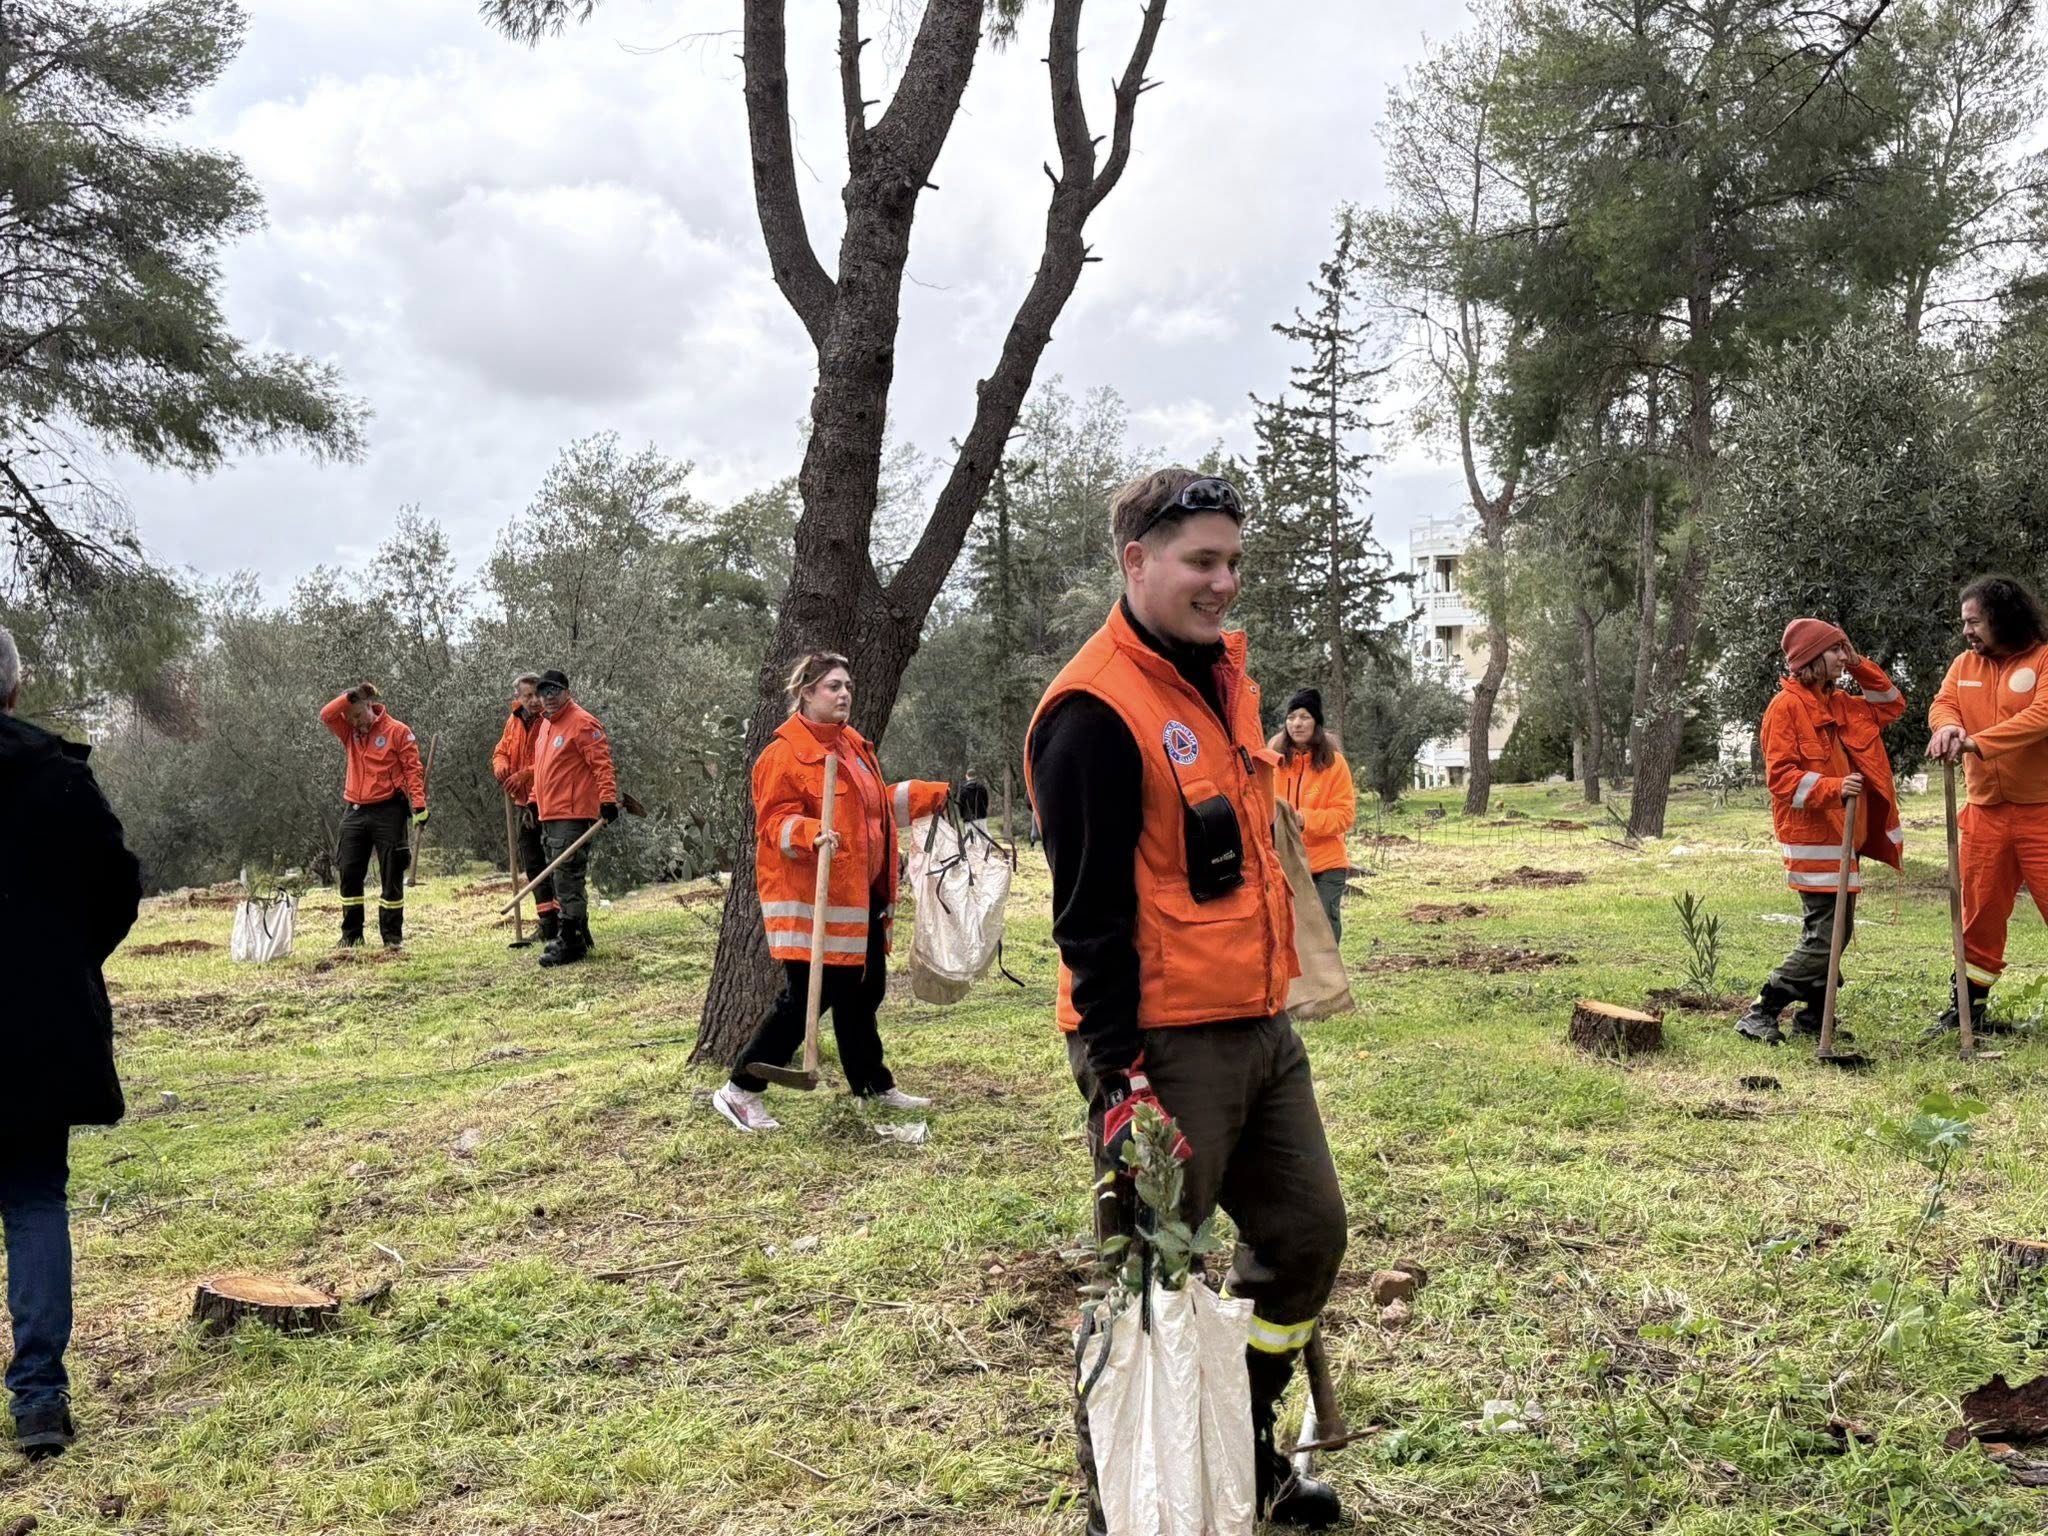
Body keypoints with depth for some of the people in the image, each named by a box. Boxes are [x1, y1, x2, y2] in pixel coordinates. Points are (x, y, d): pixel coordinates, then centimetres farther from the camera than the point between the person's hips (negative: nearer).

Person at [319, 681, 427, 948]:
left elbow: (412, 769, -7)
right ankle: (351, 934, 14)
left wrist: (419, 805, -16)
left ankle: (392, 935, 6)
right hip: (355, 812, 5)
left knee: (392, 876, 0)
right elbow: (326, 716, -6)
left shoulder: (397, 731, -4)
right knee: (350, 874, 5)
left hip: (388, 811, -4)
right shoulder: (349, 731, 11)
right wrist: (349, 696, -14)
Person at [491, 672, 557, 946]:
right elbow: (500, 752, 18)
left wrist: (525, 774, -27)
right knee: (532, 867, 13)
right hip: (523, 803, 8)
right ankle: (547, 925, 22)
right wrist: (501, 767, -4)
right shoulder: (514, 721, 11)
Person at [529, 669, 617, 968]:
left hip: (572, 815, -10)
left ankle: (570, 944, -4)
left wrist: (608, 798, -24)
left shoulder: (582, 723, -10)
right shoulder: (546, 724, 18)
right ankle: (577, 936, 25)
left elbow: (602, 762, -16)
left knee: (569, 881, -8)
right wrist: (535, 801, 24)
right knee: (563, 881, 15)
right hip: (549, 816, 10)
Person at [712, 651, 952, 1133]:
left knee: (864, 992, 16)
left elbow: (879, 801, 24)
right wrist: (811, 833, -35)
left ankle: (874, 1085, 31)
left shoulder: (852, 744, 15)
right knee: (807, 997, -7)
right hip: (812, 900, -9)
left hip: (861, 896, 9)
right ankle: (740, 1092, 5)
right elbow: (774, 821, -17)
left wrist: (934, 794, 22)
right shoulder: (785, 753, -13)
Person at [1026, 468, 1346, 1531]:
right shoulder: (1094, 709, -18)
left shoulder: (1222, 671, 11)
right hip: (1163, 1044, -9)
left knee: (1306, 1232, 18)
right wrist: (1114, 1073, -21)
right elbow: (1090, 910, -20)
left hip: (1259, 1025, 9)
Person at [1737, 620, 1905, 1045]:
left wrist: (1860, 666, 9)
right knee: (1822, 938, -11)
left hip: (1844, 835, 9)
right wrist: (1832, 788, -30)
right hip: (1812, 838, -9)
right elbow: (1781, 777, -17)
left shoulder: (1840, 702, 13)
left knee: (1836, 932, 13)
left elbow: (1892, 706, 22)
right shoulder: (1786, 706, -12)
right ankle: (1760, 1013, -6)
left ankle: (1813, 1016, 22)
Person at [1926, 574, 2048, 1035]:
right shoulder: (1965, 664, 11)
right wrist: (1948, 727, -24)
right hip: (1987, 810, 5)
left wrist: (1977, 742, -31)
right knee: (1980, 910, 11)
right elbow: (1943, 704, 1)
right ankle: (1968, 1003, 20)